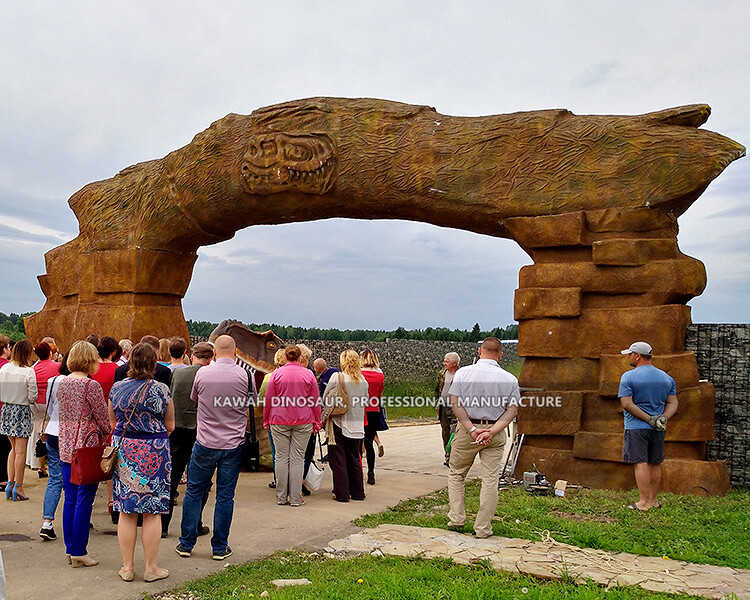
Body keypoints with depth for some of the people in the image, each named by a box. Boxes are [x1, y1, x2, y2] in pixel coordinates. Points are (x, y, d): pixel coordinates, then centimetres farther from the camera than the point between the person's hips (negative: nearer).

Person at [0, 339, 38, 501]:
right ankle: (18, 487, 5)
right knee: (20, 451, 1)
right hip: (22, 411, -5)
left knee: (14, 448, 18)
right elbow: (32, 397, -14)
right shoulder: (28, 372, -16)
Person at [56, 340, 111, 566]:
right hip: (87, 446, -7)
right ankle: (79, 552, 6)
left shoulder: (62, 383, 7)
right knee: (84, 501, 0)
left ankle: (70, 548, 22)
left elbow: (62, 415, 15)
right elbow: (103, 420, -11)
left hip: (66, 447, 7)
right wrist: (108, 438, 6)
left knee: (70, 499, 14)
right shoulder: (91, 385, -15)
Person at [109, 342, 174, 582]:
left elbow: (113, 423, 11)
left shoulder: (117, 388, 1)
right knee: (152, 512, 5)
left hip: (124, 452, 3)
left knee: (126, 511, 10)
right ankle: (151, 568, 12)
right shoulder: (161, 390, -8)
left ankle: (127, 567, 18)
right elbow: (170, 426, 0)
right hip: (154, 452, -3)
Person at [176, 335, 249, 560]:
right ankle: (220, 547, 14)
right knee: (225, 495, 7)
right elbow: (251, 405, 7)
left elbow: (193, 399, 10)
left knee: (194, 491, 13)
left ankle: (186, 544, 19)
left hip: (205, 442, 0)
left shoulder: (203, 373, -6)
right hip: (233, 444, 0)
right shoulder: (245, 375, -7)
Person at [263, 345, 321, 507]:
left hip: (279, 421, 0)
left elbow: (269, 400, 3)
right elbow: (315, 400, 4)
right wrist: (316, 422, 12)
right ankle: (295, 498, 5)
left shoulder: (277, 373, 0)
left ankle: (281, 497, 11)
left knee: (281, 457, 6)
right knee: (298, 458, 3)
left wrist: (266, 420, 13)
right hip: (303, 422, 0)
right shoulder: (308, 374, 1)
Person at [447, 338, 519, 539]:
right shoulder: (509, 379, -3)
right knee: (490, 479, 6)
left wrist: (472, 429, -14)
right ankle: (483, 528, 9)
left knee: (456, 474, 17)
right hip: (495, 433, 0)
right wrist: (491, 432, -14)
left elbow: (455, 403, -11)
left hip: (467, 429, 0)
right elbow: (512, 410, -7)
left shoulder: (463, 373, -5)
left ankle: (456, 519, 14)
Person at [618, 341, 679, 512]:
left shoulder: (629, 376, -7)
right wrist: (663, 418, -7)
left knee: (641, 464, -5)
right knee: (655, 464, 12)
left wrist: (649, 419, -14)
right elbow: (673, 403, 6)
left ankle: (644, 502, -7)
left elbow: (626, 404, -14)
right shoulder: (666, 378, 10)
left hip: (636, 427, -5)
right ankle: (653, 500, 19)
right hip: (659, 429, 6)